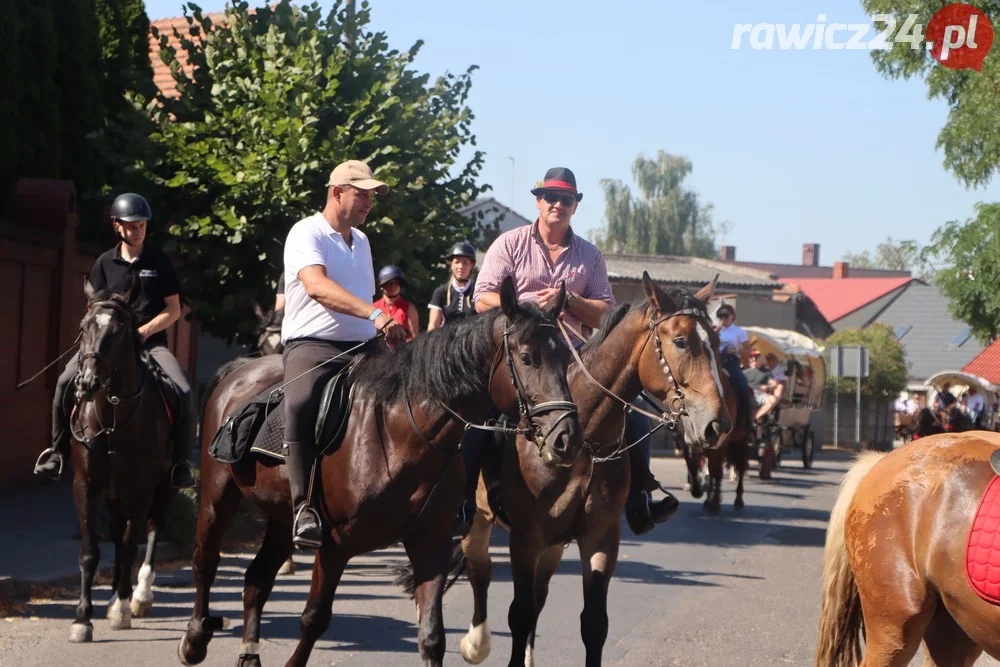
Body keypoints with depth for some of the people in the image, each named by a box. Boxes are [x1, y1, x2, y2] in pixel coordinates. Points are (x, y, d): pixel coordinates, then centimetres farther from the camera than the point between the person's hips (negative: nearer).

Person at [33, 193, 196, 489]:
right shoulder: (105, 263, 8)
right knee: (66, 381, -24)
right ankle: (58, 449, -7)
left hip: (151, 341, -1)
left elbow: (174, 310, 3)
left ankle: (180, 461, -11)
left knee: (184, 392, -26)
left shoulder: (159, 261, 4)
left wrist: (145, 330, -12)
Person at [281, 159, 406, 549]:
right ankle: (304, 510, -36)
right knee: (301, 404, -36)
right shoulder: (307, 233, -4)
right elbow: (317, 286, -23)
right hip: (312, 346, -8)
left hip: (362, 349, 8)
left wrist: (386, 334, 20)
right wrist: (375, 315, -34)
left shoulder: (361, 241, 22)